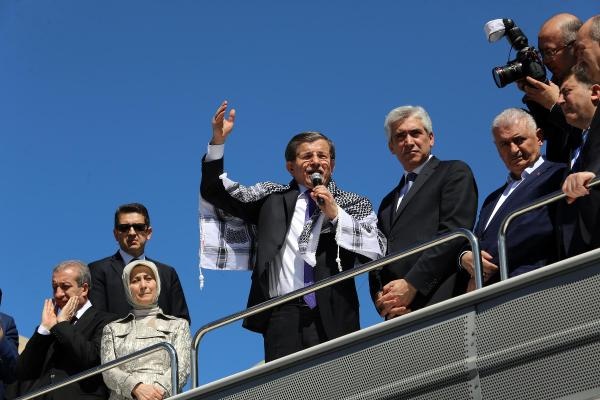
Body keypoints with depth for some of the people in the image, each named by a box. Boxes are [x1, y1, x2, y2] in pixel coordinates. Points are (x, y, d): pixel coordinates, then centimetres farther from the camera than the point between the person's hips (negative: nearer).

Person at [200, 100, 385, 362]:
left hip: (333, 319, -1)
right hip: (283, 316, 1)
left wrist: (335, 214, -5)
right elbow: (214, 192, 16)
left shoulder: (355, 205, 14)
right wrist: (218, 141, 5)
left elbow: (377, 251, 1)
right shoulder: (272, 198, 17)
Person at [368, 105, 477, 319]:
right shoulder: (388, 203, 29)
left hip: (439, 303, -5)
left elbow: (455, 232, -5)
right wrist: (381, 298, 0)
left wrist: (411, 284, -11)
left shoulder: (454, 172, 9)